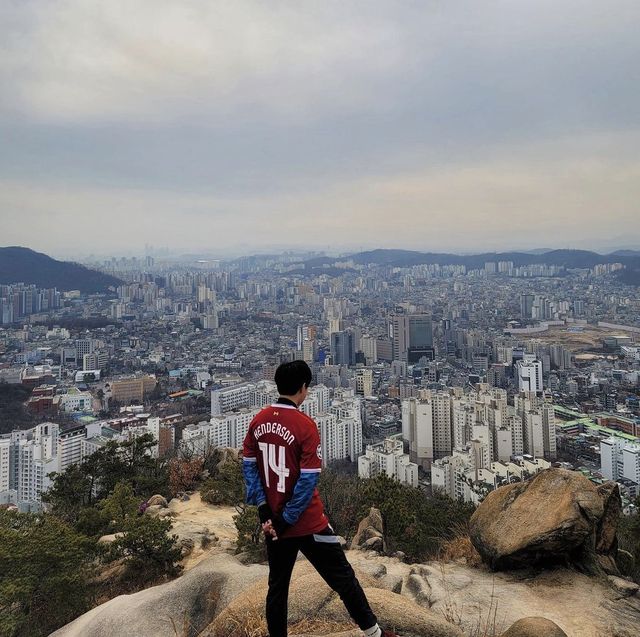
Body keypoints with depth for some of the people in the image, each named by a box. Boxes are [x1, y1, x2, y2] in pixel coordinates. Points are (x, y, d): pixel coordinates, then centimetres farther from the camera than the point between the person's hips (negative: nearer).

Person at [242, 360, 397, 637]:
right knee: (344, 579, 11)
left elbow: (249, 465, 3)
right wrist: (287, 519, -11)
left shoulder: (258, 421, -1)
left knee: (277, 587, 18)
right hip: (307, 523, -5)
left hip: (273, 523, 6)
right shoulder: (305, 425, -18)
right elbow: (308, 480, -19)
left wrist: (263, 507, 1)